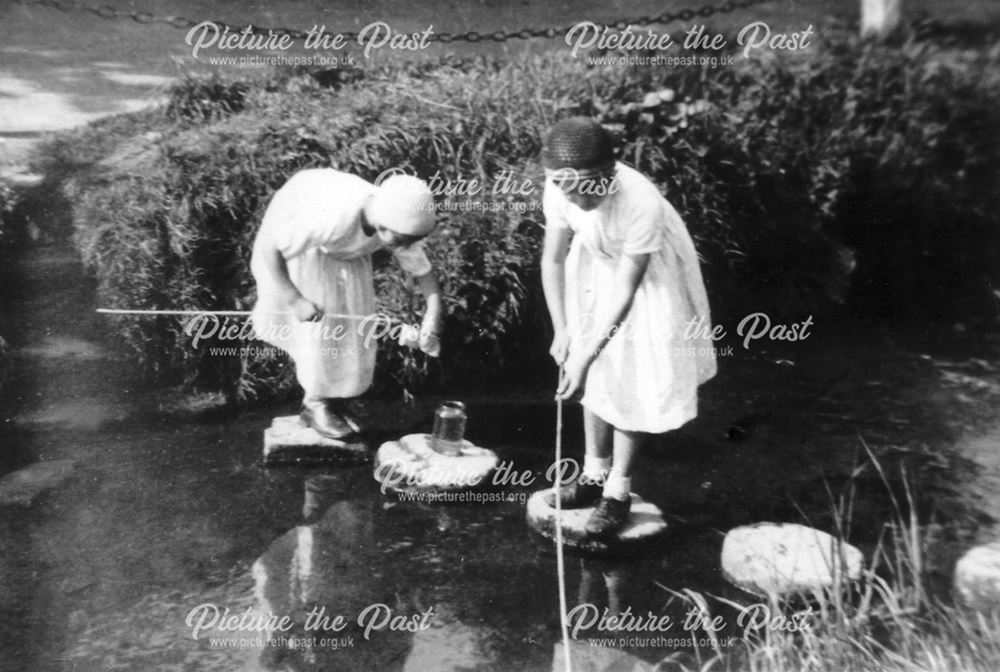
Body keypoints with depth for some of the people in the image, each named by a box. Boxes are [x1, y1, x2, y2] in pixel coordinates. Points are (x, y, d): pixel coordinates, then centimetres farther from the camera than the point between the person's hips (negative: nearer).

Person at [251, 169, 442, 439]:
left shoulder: (396, 223, -27)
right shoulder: (333, 218, -44)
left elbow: (424, 272, -14)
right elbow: (267, 247, -34)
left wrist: (432, 318, -27)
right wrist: (294, 299, -35)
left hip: (343, 249, 5)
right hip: (291, 234, -5)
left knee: (350, 319, 1)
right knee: (317, 318, -10)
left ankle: (334, 401, 16)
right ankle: (315, 405, 8)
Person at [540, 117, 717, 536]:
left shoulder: (642, 204, -38)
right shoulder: (560, 190, -26)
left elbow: (625, 290, -32)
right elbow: (553, 259, -12)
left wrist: (584, 357, -31)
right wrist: (562, 330, -17)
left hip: (648, 278, -4)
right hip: (595, 268, 4)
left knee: (635, 379, -3)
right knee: (597, 374, 9)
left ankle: (618, 489, 10)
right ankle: (595, 473, 24)